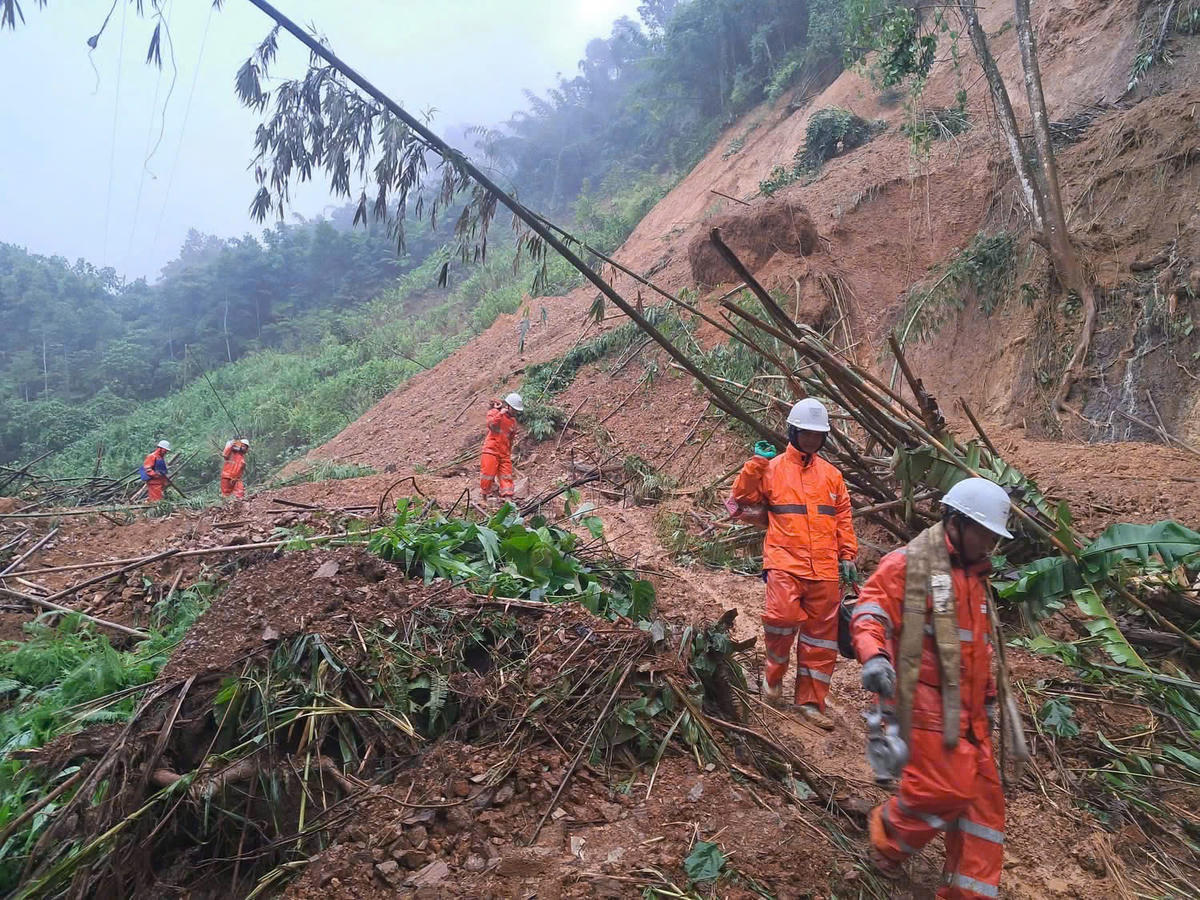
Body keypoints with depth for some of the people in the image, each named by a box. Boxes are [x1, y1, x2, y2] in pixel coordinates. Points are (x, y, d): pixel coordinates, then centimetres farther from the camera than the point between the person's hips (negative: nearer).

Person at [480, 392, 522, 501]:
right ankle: (485, 496, 14)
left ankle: (508, 498, -4)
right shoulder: (494, 412, -1)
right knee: (488, 473, -4)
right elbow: (490, 424, -21)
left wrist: (509, 453, 23)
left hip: (505, 453, 6)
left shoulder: (513, 420, 16)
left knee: (507, 475, -2)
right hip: (491, 450, -6)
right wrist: (500, 414, -26)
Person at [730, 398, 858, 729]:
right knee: (782, 617, -22)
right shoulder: (773, 468, 6)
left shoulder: (831, 474, 15)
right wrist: (757, 463, -11)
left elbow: (843, 517, 17)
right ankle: (775, 674, 7)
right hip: (785, 563, -4)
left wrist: (848, 556, 9)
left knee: (821, 634, 6)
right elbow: (742, 497, -2)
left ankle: (811, 701, 19)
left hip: (824, 569, 4)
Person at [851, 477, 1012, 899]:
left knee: (984, 797, 9)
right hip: (927, 702, -9)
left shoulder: (975, 574, 19)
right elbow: (868, 613, -17)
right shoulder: (908, 564, -8)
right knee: (948, 791, -12)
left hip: (966, 708, 9)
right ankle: (887, 834, 16)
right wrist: (873, 656, -35)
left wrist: (987, 697, 27)